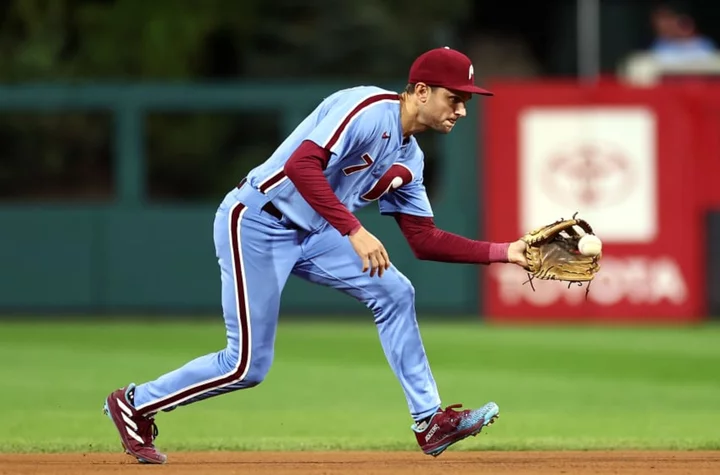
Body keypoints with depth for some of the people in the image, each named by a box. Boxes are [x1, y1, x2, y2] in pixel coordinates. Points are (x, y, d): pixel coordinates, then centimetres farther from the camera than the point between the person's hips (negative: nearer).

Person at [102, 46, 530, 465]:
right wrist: (354, 231, -38)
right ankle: (136, 405, 13)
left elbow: (424, 240, 11)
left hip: (309, 233, 9)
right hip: (256, 224, -9)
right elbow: (301, 164, -32)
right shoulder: (370, 110, -20)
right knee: (248, 366, -6)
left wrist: (503, 252, 1)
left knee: (394, 292, -4)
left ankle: (430, 421, 1)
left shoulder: (409, 159, 9)